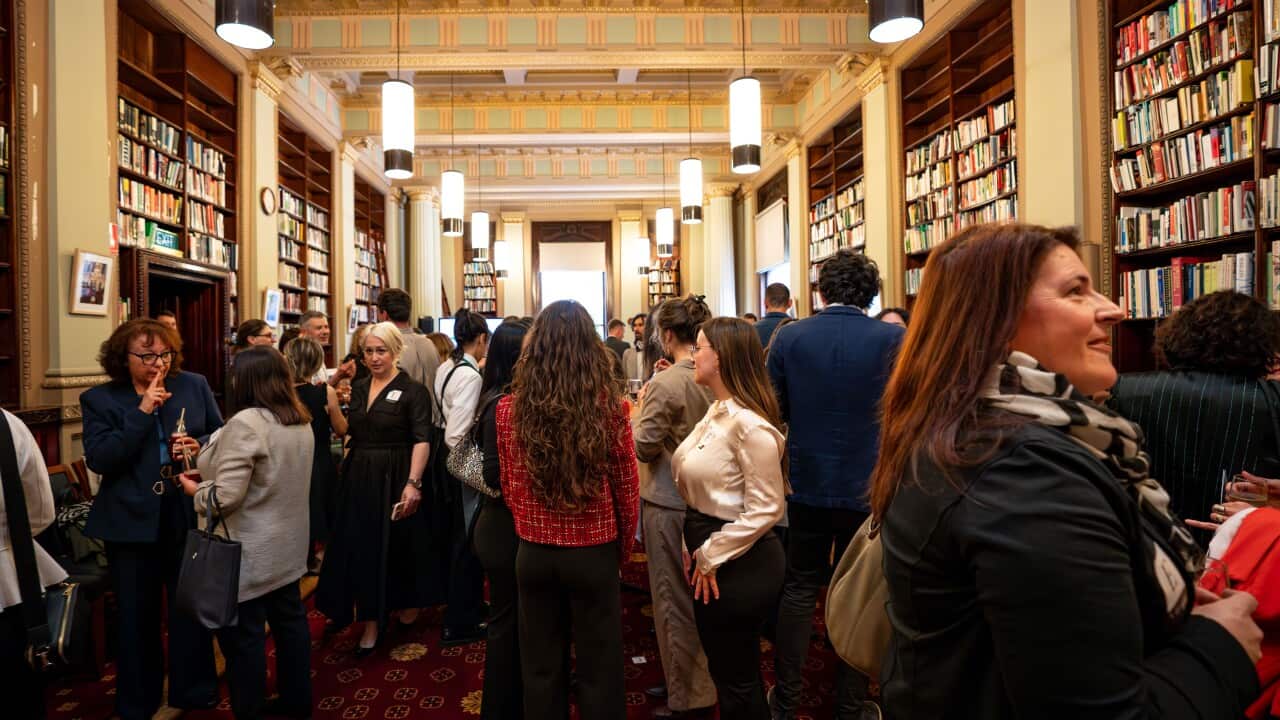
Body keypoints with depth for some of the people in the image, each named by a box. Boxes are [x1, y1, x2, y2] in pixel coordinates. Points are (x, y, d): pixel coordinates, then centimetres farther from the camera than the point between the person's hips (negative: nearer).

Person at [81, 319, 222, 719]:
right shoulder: (98, 399, -5)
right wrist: (142, 412, -22)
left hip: (189, 517, 1)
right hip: (131, 522, -1)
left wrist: (200, 446, -17)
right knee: (137, 615, 16)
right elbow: (98, 460, -15)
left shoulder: (195, 385, -1)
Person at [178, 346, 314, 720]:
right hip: (288, 542, 8)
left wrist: (196, 491, -3)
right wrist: (209, 469, 12)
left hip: (251, 550, -8)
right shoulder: (301, 421, 5)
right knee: (289, 619, 18)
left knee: (243, 633, 7)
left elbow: (225, 497, -24)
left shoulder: (246, 423, -21)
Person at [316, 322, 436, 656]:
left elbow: (422, 440, -19)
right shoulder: (358, 388, 8)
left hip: (394, 479, -6)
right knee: (361, 548, 12)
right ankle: (371, 621, 30)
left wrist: (413, 483, -26)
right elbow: (346, 432, 15)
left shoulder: (413, 390, -10)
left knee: (396, 548, 5)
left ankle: (408, 605, 28)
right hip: (358, 477, 6)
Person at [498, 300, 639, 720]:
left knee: (541, 669, 20)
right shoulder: (610, 408, -16)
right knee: (598, 671, 16)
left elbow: (510, 488, 2)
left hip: (533, 555, 2)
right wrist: (621, 550, 11)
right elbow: (627, 490, -6)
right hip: (594, 556, -2)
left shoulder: (509, 408, -10)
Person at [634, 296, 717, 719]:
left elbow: (644, 447, -17)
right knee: (698, 595, 21)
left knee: (674, 598, 9)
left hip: (669, 503, -7)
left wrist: (641, 409, 0)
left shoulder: (665, 383, -20)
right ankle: (699, 679, 39)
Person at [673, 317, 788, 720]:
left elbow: (766, 508, -23)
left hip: (738, 564, -9)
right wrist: (698, 548, 10)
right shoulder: (717, 412, 7)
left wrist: (712, 555, -17)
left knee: (736, 679, 11)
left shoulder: (749, 423, -23)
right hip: (711, 557, 9)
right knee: (728, 670, 25)